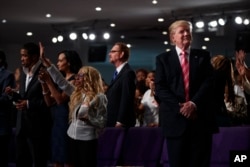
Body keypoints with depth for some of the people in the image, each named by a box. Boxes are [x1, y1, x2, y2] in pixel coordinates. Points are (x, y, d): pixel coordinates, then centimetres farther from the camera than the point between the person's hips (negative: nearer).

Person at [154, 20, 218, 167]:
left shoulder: (203, 56, 14)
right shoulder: (163, 59, 11)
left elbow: (209, 82, 2)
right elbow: (160, 88, 1)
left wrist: (194, 103, -13)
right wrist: (180, 106, -12)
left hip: (200, 116, 1)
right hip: (175, 117, -1)